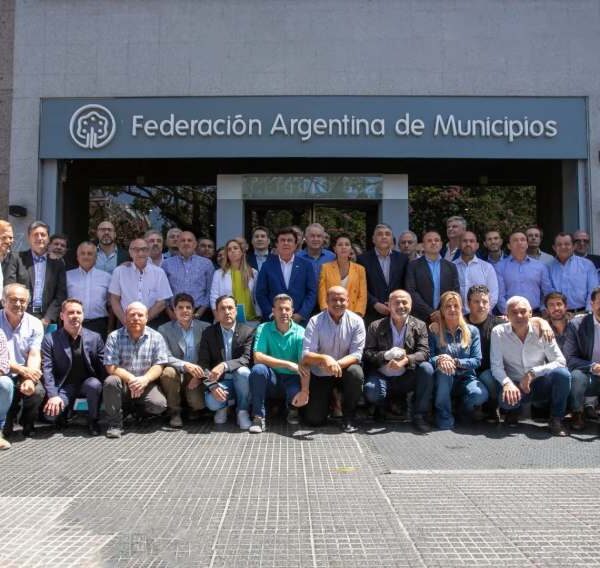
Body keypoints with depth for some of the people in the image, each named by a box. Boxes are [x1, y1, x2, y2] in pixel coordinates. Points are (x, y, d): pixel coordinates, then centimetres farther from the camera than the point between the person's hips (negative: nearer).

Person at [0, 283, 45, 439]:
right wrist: (22, 370, -27)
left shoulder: (34, 324, 0)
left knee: (38, 391, -27)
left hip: (25, 374, 2)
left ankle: (27, 425, 6)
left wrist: (29, 379, -27)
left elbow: (34, 356, -9)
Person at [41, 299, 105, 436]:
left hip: (87, 383, 1)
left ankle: (93, 420, -7)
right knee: (51, 414, -26)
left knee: (95, 384, -34)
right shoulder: (50, 339, -4)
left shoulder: (95, 337, 0)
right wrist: (53, 395, -22)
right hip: (64, 386, -1)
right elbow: (47, 369, -10)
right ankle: (66, 410, 13)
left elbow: (103, 366, 0)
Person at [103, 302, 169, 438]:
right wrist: (131, 379, -27)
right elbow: (111, 367, -12)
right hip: (123, 384, 0)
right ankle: (114, 424, -14)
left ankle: (138, 410, 12)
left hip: (146, 385, 1)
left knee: (159, 404, -26)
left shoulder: (156, 337, -2)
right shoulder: (114, 337, -4)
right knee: (111, 381, -33)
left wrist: (145, 379, -28)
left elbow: (159, 366, -7)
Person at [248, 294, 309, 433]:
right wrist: (288, 364, -24)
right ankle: (259, 416, -15)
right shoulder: (264, 329, -5)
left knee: (300, 396, -32)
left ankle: (292, 409, 9)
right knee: (258, 369, -31)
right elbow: (258, 357, -19)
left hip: (292, 379, 0)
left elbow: (305, 365, -16)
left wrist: (304, 391, -33)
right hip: (271, 379, 0)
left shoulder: (300, 332, -7)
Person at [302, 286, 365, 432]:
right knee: (314, 420, -9)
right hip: (319, 375, 0)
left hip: (344, 370, 1)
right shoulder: (315, 322, -13)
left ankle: (348, 417, -9)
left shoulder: (356, 321, -11)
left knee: (356, 373, -34)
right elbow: (306, 356, -20)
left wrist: (338, 364, -36)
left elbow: (356, 354, -16)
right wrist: (325, 359, -41)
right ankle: (327, 399, 27)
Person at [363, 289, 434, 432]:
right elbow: (367, 353, -5)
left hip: (407, 378, 2)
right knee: (371, 392, -33)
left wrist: (406, 360, -30)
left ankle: (419, 415, -14)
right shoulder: (376, 327, 1)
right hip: (382, 377, -1)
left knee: (426, 368, -27)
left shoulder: (419, 326, 3)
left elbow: (424, 352, -10)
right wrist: (386, 355, -24)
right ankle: (386, 405, 6)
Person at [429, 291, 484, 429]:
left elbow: (477, 360, -3)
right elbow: (428, 357, -7)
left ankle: (465, 409, 7)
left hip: (466, 378, 1)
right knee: (444, 370, -36)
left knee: (481, 394, -32)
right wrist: (439, 360, -30)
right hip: (443, 381, -1)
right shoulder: (435, 332, 2)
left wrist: (455, 362, -20)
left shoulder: (472, 331, 5)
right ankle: (444, 416, -16)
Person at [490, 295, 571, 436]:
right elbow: (496, 365, -11)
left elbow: (560, 361, -11)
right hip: (515, 386, -1)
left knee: (562, 373, -29)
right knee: (506, 398, -36)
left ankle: (556, 419, -7)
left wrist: (532, 373, -23)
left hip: (540, 384, 1)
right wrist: (507, 382, -31)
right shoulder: (498, 332, -7)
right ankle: (514, 410, 6)